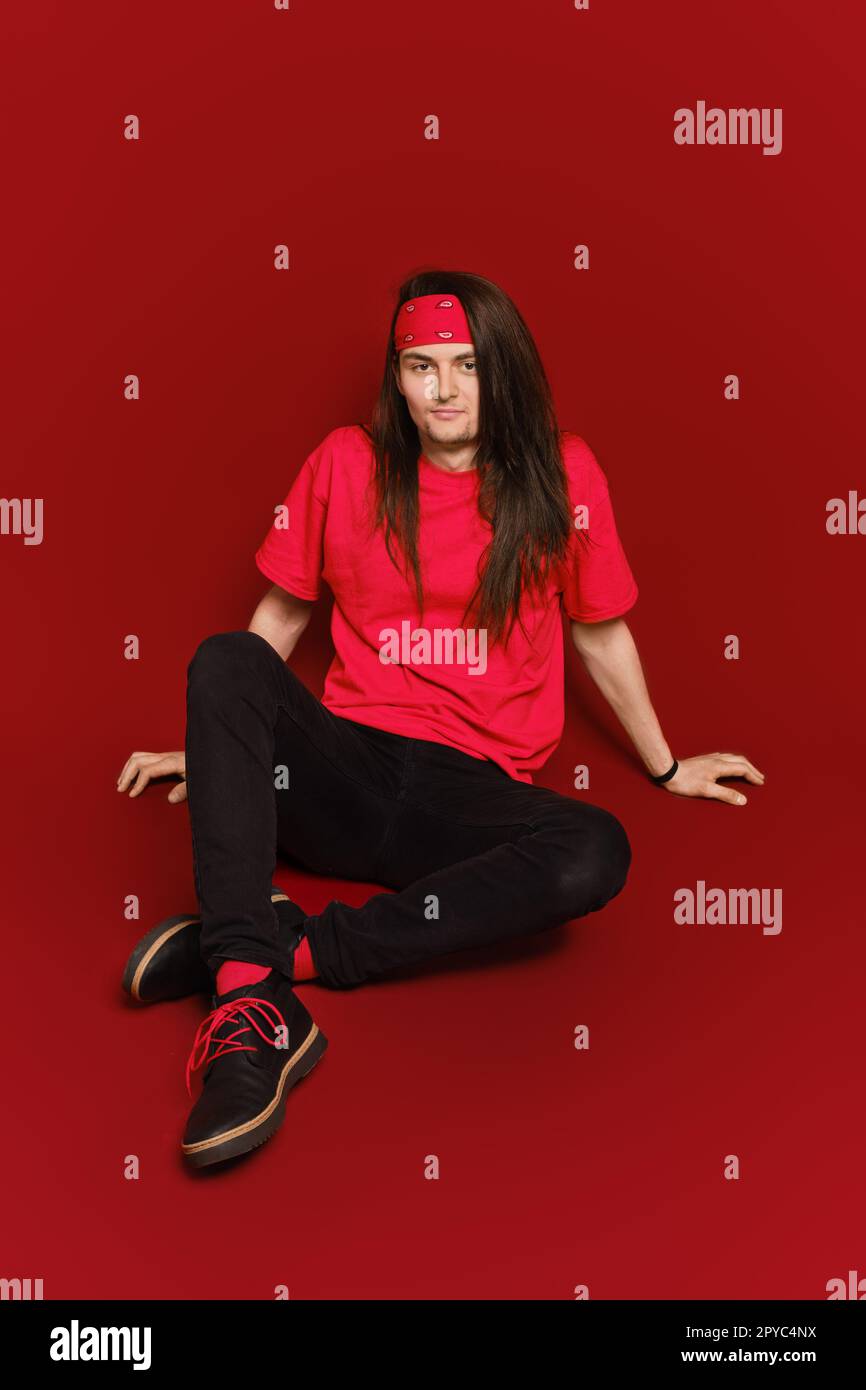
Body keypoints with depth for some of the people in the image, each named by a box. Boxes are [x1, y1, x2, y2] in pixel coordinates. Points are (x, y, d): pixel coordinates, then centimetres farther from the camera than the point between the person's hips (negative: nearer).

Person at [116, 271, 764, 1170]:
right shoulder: (346, 463, 5)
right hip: (343, 770, 1)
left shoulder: (561, 474, 3)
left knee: (596, 853, -32)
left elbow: (599, 633, 13)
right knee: (225, 662, -27)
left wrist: (666, 768, 21)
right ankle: (252, 1010, -38)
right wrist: (216, 747, 15)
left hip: (471, 793, -1)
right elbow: (282, 615, 13)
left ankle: (285, 945, -29)